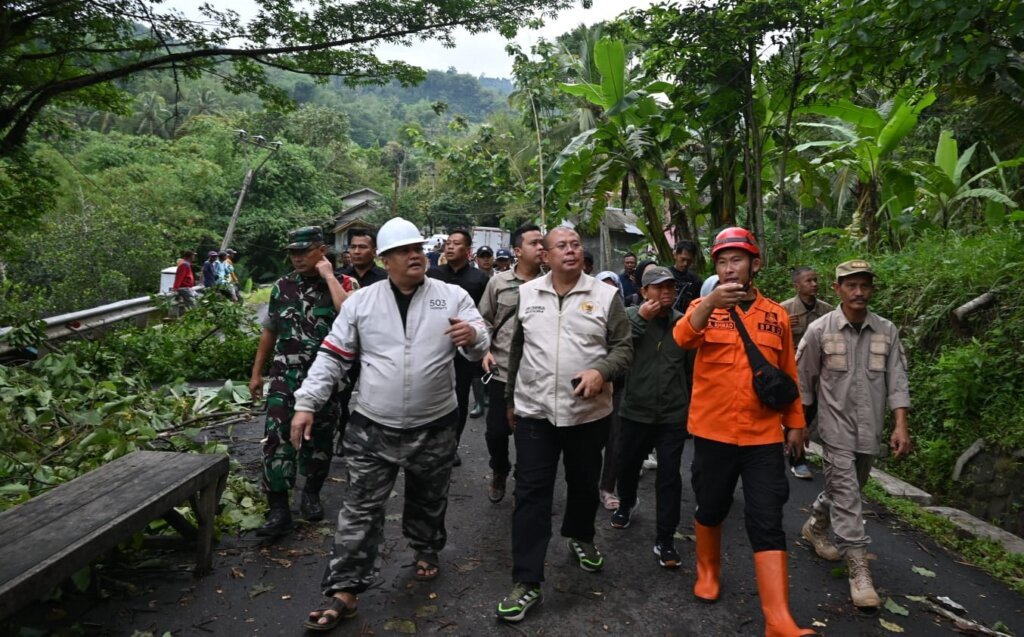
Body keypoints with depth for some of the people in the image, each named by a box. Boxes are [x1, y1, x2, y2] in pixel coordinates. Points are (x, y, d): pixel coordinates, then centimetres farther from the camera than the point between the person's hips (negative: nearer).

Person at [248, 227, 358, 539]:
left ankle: (311, 494, 31)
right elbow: (269, 332, 15)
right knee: (277, 440, -7)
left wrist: (328, 275, -19)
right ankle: (278, 510, -2)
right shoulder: (282, 286, 7)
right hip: (284, 377, 2)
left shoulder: (344, 283, -5)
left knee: (319, 439, 11)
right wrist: (256, 373, 14)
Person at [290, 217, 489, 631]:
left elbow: (480, 346, -6)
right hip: (372, 428, 0)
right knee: (360, 510, 4)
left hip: (434, 428, 1)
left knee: (428, 501, 20)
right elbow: (332, 357, 2)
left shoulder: (452, 297, -2)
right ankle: (344, 590, 14)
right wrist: (306, 404, -5)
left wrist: (473, 336, -31)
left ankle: (426, 549, 46)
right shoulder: (361, 301, -1)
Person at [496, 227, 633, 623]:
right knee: (531, 493, 0)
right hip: (534, 411, 0)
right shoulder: (525, 294, 3)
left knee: (584, 484, 19)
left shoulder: (606, 296, -3)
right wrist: (510, 398, 15)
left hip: (589, 412, 0)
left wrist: (601, 371, -22)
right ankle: (526, 582, 7)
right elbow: (515, 349, 10)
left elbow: (623, 348, -2)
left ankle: (580, 537, 48)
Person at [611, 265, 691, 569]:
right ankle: (626, 504, 47)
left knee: (669, 475, 1)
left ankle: (665, 539, 11)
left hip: (673, 414, 0)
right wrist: (641, 317, -23)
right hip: (636, 411, 0)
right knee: (628, 465, 18)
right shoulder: (631, 315, -3)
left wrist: (692, 404, 7)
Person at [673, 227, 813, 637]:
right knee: (711, 509, 15)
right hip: (713, 431, 0)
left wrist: (795, 421, 15)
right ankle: (707, 572, 42)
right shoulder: (704, 307, -1)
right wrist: (710, 303, -41)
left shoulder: (776, 315, 6)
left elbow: (788, 373, 14)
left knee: (767, 523, -3)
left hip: (763, 436, 1)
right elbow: (683, 338, -24)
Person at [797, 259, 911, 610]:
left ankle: (815, 526, 43)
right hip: (836, 427, -4)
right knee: (846, 496, -6)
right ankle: (859, 570, -1)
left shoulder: (887, 331, 0)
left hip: (870, 429, 4)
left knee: (846, 488, 18)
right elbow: (803, 380, 0)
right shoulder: (820, 330, -7)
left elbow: (897, 380, -2)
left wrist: (900, 425, -10)